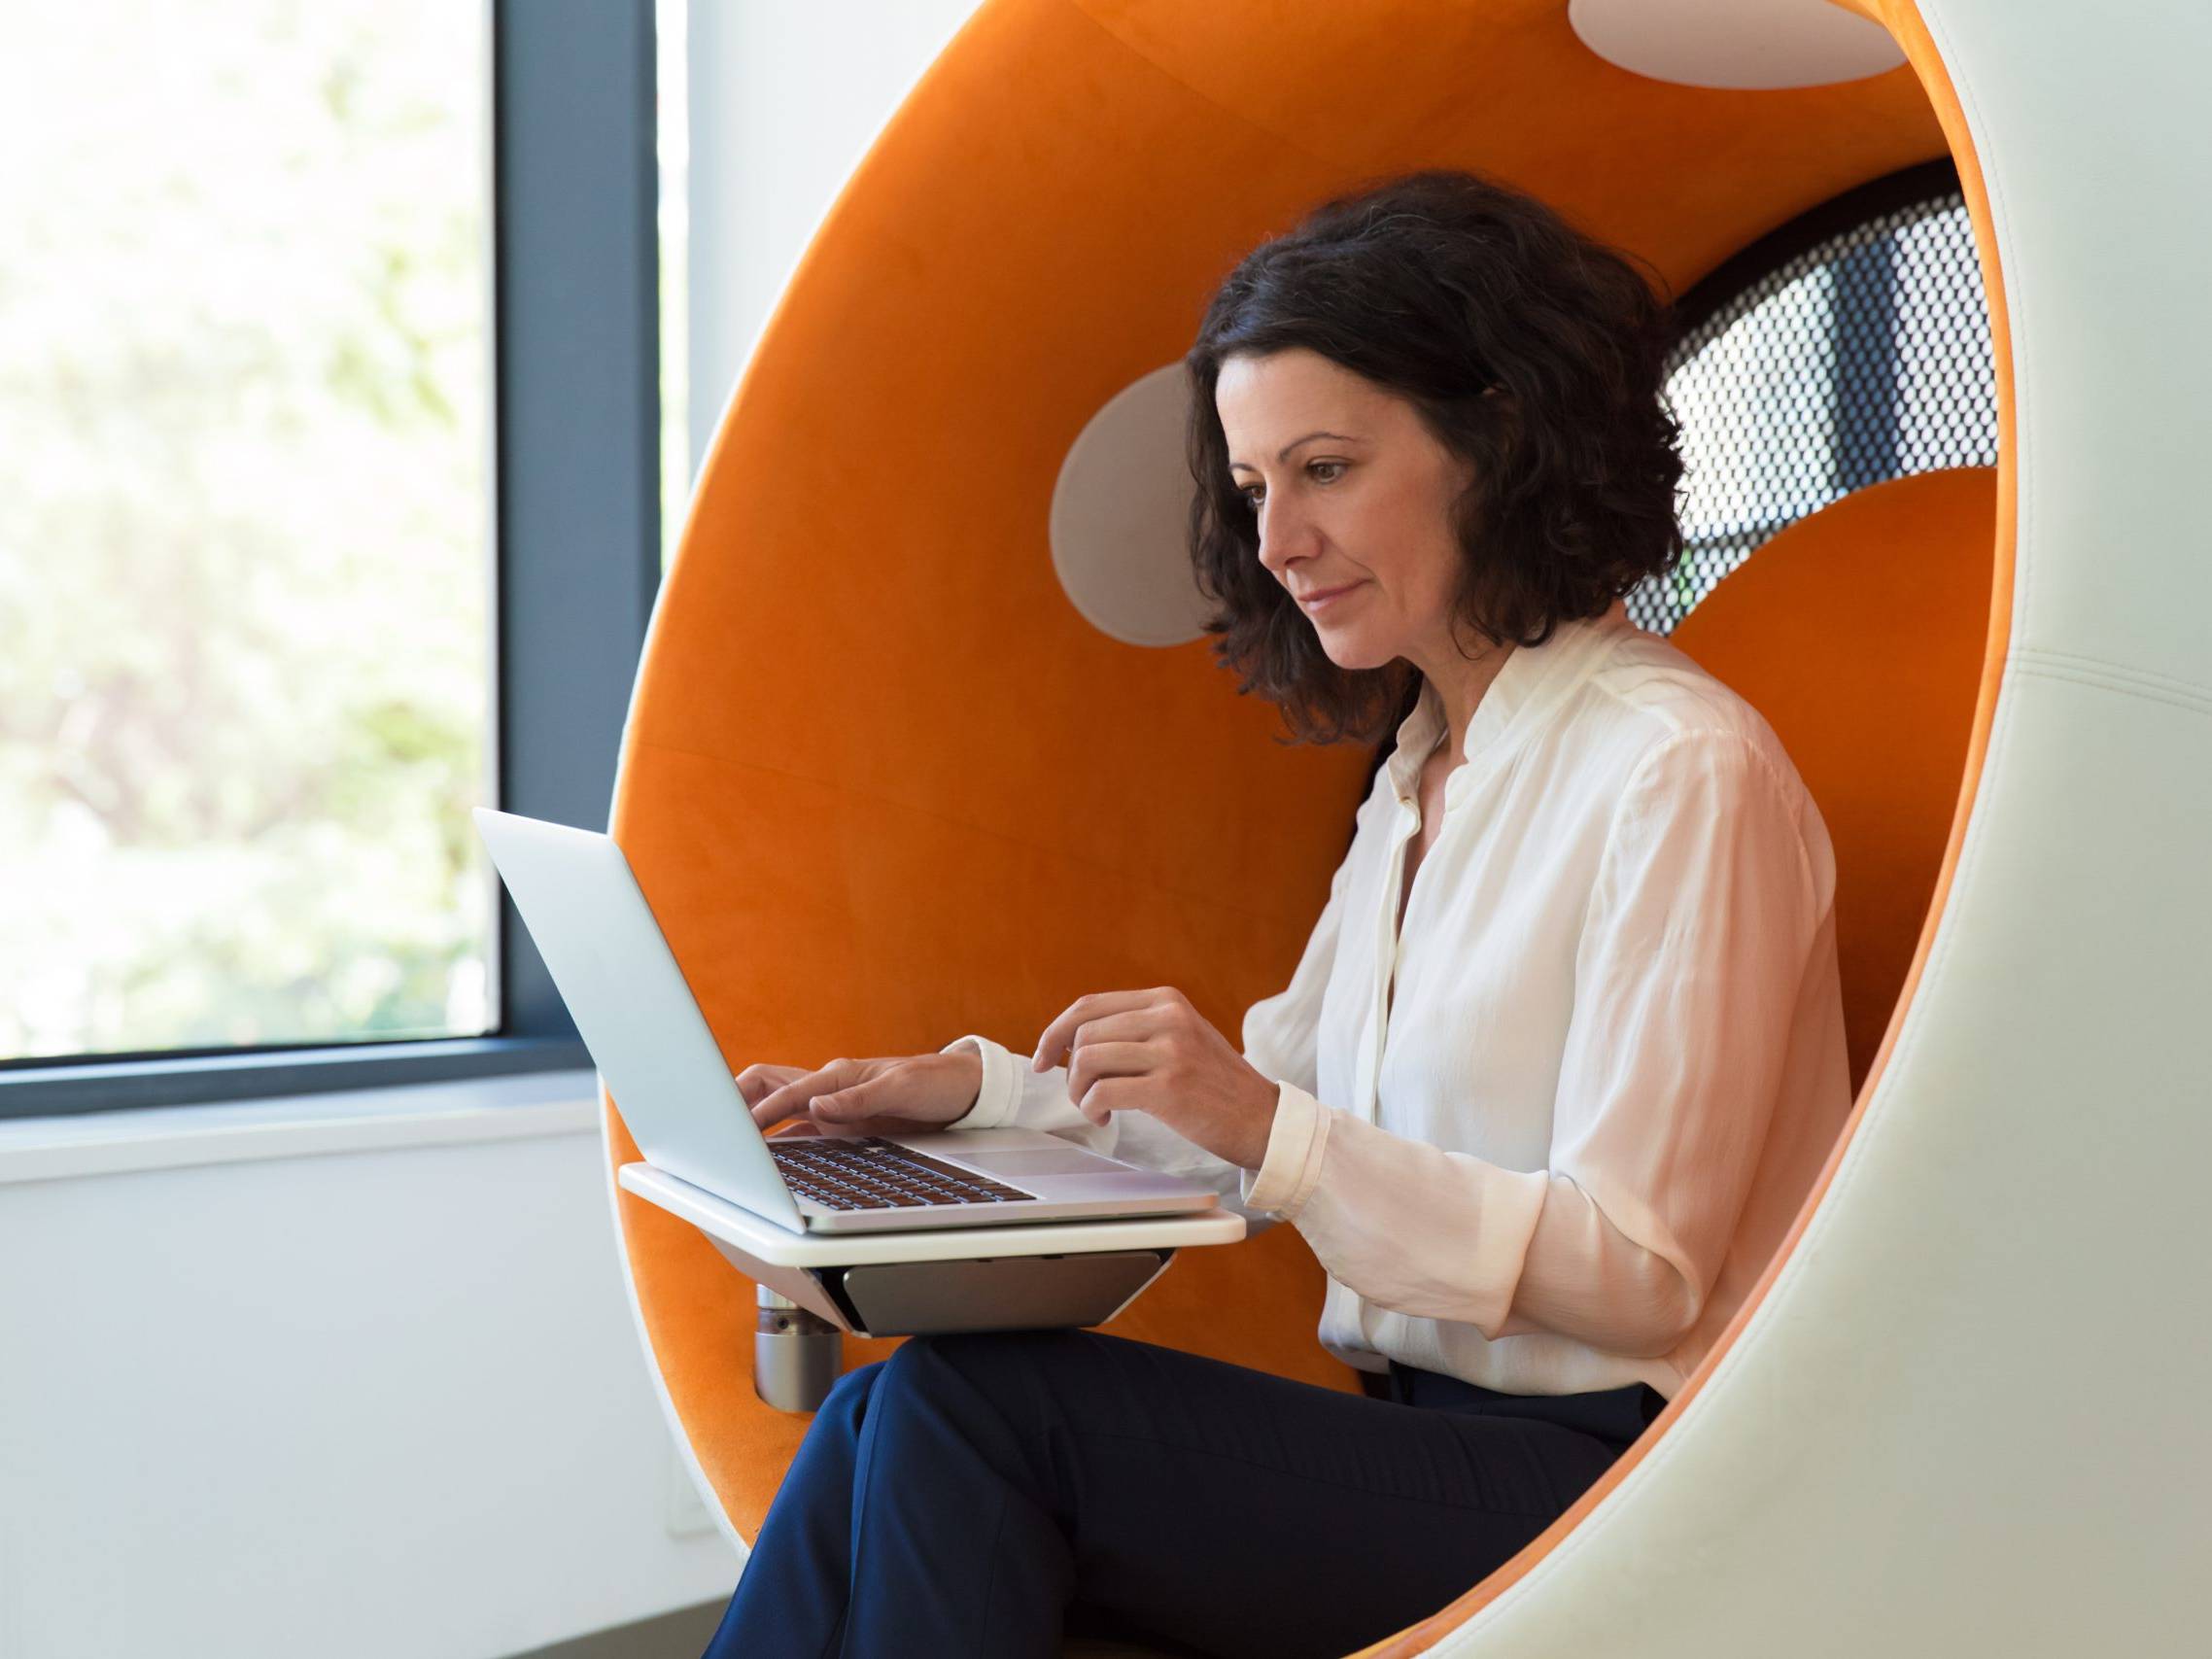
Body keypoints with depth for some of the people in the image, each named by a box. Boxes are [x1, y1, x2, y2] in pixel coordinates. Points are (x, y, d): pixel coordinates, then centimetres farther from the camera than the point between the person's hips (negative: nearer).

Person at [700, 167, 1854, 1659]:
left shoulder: (1679, 775, -12)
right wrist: (971, 1089, 8)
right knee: (888, 1428, -12)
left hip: (1602, 1489, -8)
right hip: (1424, 1439, 8)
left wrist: (1271, 1130, -24)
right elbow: (1277, 1095, 20)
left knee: (974, 1402, -21)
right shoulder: (1423, 774, 16)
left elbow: (1640, 1275, -17)